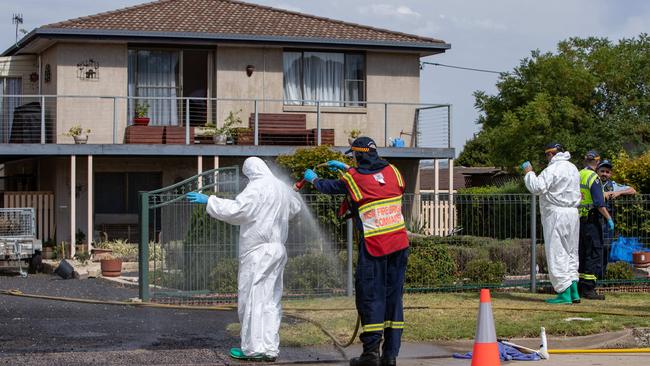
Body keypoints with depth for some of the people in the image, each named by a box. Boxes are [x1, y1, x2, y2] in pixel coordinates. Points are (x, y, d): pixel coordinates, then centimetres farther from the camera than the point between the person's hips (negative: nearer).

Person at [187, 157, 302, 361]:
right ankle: (270, 348, 10)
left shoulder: (257, 188, -13)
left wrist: (208, 201, -13)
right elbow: (295, 207, 32)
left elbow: (235, 209, -21)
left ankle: (254, 348, -3)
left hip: (258, 251, -8)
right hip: (277, 250, 8)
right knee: (271, 299, 10)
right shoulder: (282, 188, 13)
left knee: (252, 297, -3)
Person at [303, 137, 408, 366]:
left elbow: (329, 187, 15)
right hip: (399, 243, 4)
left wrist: (313, 179, 37)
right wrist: (345, 168, 40)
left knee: (370, 296, 1)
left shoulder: (352, 178, -4)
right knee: (393, 296, 8)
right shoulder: (392, 171, 8)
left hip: (373, 245, -4)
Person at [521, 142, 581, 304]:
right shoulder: (573, 168, 16)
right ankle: (574, 290, 8)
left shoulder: (553, 169, -12)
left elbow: (537, 187, -18)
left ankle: (564, 293, -9)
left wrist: (529, 173, -2)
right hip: (573, 212, 8)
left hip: (556, 213, -8)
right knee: (571, 252, 12)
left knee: (556, 252, -5)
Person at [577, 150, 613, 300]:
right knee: (594, 254, -6)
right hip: (591, 220, -8)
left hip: (579, 219, 8)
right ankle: (588, 288, -10)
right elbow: (599, 202, -19)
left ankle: (581, 287, 16)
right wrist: (609, 218, -15)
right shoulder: (593, 177, -12)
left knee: (582, 253, 13)